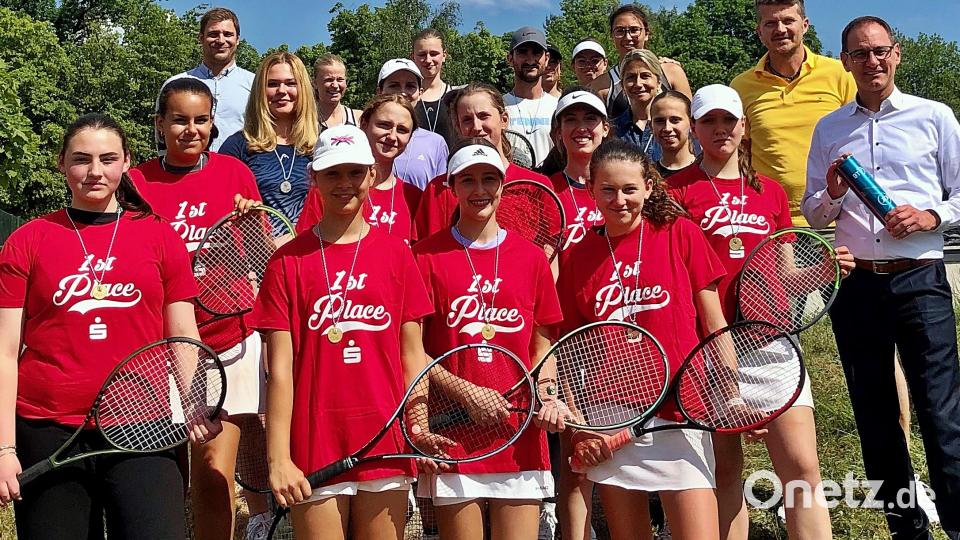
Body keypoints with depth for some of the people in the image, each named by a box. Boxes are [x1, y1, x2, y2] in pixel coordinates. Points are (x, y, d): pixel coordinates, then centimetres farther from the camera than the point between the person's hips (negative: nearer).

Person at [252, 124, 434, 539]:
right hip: (314, 448, -1)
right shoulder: (288, 261, 1)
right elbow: (280, 368, -3)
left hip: (386, 445, 2)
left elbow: (412, 354, 6)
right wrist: (278, 458, -7)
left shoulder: (395, 253, 5)